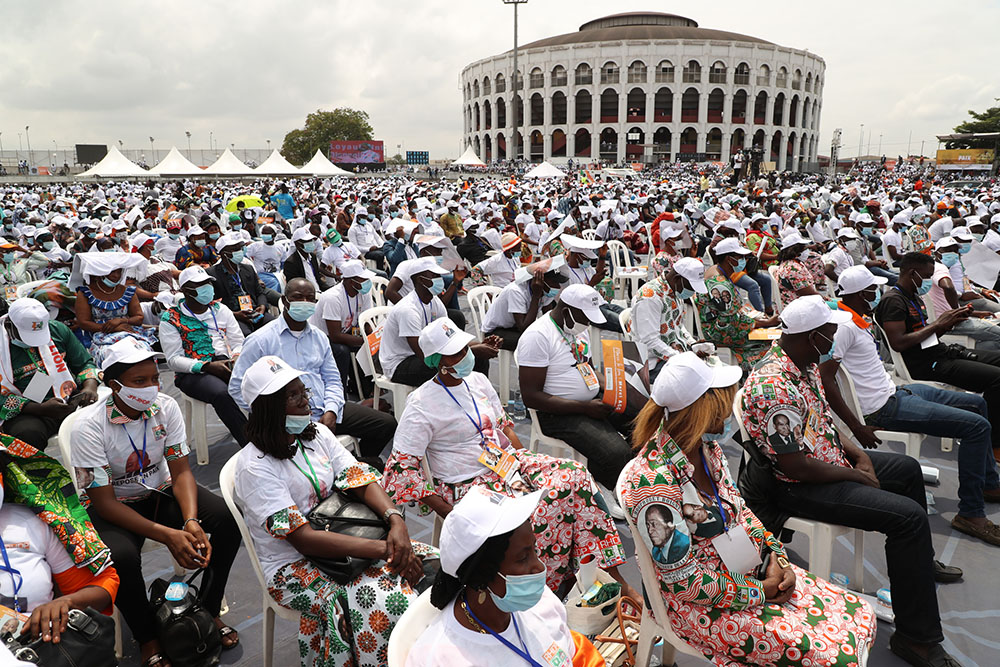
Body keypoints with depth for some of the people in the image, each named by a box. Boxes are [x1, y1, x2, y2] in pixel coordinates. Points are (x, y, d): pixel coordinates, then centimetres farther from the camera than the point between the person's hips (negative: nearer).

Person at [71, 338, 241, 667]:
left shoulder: (166, 407, -11)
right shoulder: (88, 426, -22)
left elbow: (181, 472, -9)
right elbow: (104, 503, -22)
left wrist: (191, 522, -29)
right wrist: (167, 535, -31)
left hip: (161, 491, 4)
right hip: (114, 505, -3)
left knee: (229, 518, -21)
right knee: (120, 556, -35)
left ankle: (208, 611, 0)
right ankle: (147, 638, -7)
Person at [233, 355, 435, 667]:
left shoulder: (318, 434, 4)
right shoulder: (256, 466, -18)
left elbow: (359, 478, -3)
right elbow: (303, 539, -23)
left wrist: (396, 520, -24)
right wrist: (383, 549, -28)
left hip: (343, 540, 7)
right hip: (295, 570, -7)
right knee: (391, 606, -28)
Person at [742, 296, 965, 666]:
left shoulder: (802, 361, 0)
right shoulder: (775, 387, -33)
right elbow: (794, 466, -29)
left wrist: (858, 454, 2)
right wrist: (855, 476, -14)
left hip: (831, 458, 11)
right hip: (800, 488, -11)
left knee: (907, 468, 25)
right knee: (909, 515, -18)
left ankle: (920, 561, 48)